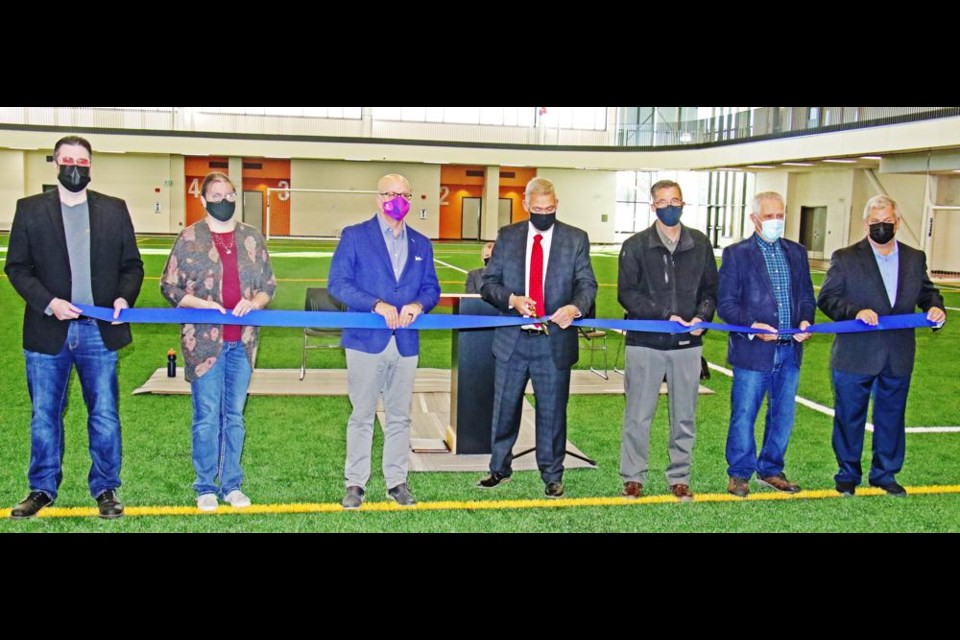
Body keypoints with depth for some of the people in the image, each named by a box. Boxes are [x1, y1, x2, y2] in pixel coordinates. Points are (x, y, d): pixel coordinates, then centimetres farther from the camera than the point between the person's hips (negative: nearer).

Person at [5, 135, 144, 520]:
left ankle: (105, 489, 17)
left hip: (99, 330, 0)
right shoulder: (30, 210, 5)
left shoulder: (115, 210, 7)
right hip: (48, 330, 0)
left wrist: (124, 298, -9)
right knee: (44, 414, 9)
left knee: (104, 414, 5)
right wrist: (48, 302, -13)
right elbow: (16, 267, 2)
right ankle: (43, 489, 23)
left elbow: (132, 265, 9)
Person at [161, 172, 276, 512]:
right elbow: (169, 286, 0)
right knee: (207, 417, 2)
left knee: (234, 415, 11)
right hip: (204, 340, -3)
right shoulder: (190, 238, 0)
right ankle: (206, 487, 14)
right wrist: (205, 305, -14)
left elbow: (269, 285, 12)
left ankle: (232, 484, 20)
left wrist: (254, 302, -9)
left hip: (242, 340, 3)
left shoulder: (252, 238, 8)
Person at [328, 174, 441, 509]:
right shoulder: (354, 236, 0)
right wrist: (376, 304, -20)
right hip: (366, 340, -4)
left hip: (406, 342, 4)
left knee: (400, 416, 10)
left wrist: (418, 304, -12)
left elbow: (432, 288, 11)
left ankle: (397, 481, 20)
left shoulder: (421, 244, 13)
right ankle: (355, 483, 14)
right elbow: (338, 283, -8)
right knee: (361, 416, 4)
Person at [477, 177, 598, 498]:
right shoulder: (507, 236, 5)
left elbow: (587, 283, -2)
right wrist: (512, 299, -16)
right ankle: (500, 468, 29)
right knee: (505, 409, 12)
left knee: (552, 411, 8)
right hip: (513, 339, 1)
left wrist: (576, 307, -24)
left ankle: (552, 475, 23)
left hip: (555, 341, -1)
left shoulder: (575, 239, 2)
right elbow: (488, 282, 4)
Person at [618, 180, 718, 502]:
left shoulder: (700, 244, 8)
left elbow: (711, 289, 12)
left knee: (684, 416, 9)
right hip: (645, 342, -2)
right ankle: (633, 476, 15)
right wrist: (665, 315, -16)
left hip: (687, 343, 2)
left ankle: (679, 476, 22)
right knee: (638, 415, 3)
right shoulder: (635, 246, 0)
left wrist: (702, 316, -8)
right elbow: (627, 293, -6)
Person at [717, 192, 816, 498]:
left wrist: (806, 320, -5)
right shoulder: (736, 254, -3)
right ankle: (740, 474, 17)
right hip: (753, 350, -5)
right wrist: (752, 326, -20)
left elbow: (807, 295, 14)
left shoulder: (797, 253, 12)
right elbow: (726, 303, -6)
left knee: (783, 415, 13)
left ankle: (771, 470, 28)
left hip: (790, 350, 5)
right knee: (744, 416, 2)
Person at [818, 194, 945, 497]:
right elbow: (827, 298, -7)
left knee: (891, 417, 13)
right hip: (855, 356, -3)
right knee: (850, 418, 7)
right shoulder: (845, 258, -3)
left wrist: (935, 307, -8)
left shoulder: (915, 259, 8)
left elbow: (926, 291, 15)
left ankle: (885, 474, 27)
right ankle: (848, 474, 21)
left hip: (898, 358, 3)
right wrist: (856, 311, -23)